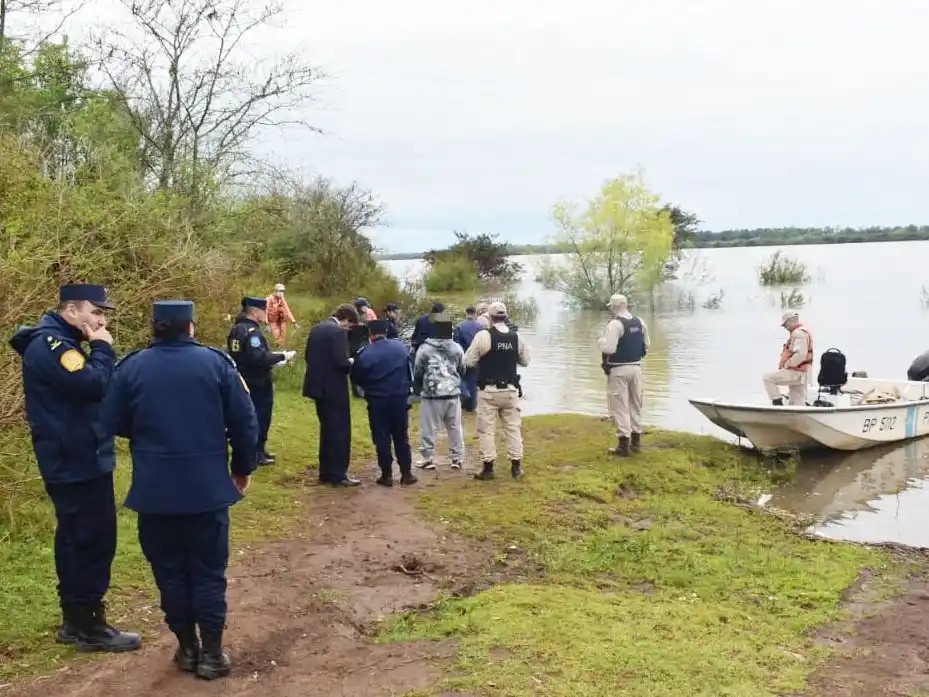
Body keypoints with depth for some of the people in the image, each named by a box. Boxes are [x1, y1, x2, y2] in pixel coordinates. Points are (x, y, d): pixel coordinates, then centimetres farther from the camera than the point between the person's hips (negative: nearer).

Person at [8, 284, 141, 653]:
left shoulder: (56, 343, 15)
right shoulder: (50, 345, -18)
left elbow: (87, 387, 16)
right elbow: (93, 385, -28)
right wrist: (103, 350, -16)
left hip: (73, 461, 11)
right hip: (77, 463, -11)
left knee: (77, 539, 16)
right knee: (93, 540, -4)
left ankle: (75, 620, 25)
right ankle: (89, 626, 6)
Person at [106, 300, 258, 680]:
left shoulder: (131, 367, -1)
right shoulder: (216, 362, -4)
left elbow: (116, 424, 6)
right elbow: (245, 421, -4)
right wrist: (243, 467, 10)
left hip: (154, 489, 1)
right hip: (208, 486, -1)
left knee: (169, 570, 13)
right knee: (208, 571, 8)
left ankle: (187, 648, 21)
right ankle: (212, 653, 12)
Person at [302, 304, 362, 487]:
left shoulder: (316, 329, 11)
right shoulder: (338, 332, -16)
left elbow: (308, 356, 15)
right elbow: (340, 362, -23)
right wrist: (351, 362, -3)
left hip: (318, 385, 9)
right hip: (333, 389, -9)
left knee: (327, 429, 17)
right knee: (340, 431, -1)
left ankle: (326, 472, 22)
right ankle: (338, 475, 1)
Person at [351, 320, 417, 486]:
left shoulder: (365, 353, -11)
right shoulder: (401, 346, -3)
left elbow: (357, 377, -1)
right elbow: (410, 370, 9)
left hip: (377, 400, -2)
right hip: (400, 398, 2)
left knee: (382, 438, 6)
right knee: (401, 437, 11)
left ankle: (387, 475, 8)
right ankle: (406, 474, 14)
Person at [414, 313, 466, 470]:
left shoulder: (425, 348, -6)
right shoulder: (457, 348, 3)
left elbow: (417, 372, 2)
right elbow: (462, 371, 14)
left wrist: (417, 389, 18)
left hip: (431, 395, -3)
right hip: (453, 394, 3)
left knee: (428, 428, 4)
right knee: (455, 427, 10)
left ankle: (428, 458, 7)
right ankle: (457, 458, 14)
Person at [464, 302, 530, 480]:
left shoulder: (483, 335, -11)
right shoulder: (516, 337, 1)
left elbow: (468, 361, -9)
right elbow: (525, 361, 12)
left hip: (489, 390, -4)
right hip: (510, 390, 4)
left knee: (486, 429, 4)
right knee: (513, 427, 12)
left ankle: (488, 468, 5)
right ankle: (516, 467, 14)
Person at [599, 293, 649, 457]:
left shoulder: (615, 324, -18)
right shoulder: (640, 322, 7)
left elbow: (608, 348, -22)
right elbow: (646, 345, 14)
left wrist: (602, 339, -4)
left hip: (618, 370, -7)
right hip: (636, 368, 7)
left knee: (620, 406, -2)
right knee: (635, 404, 17)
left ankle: (624, 444, -3)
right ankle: (636, 441, 24)